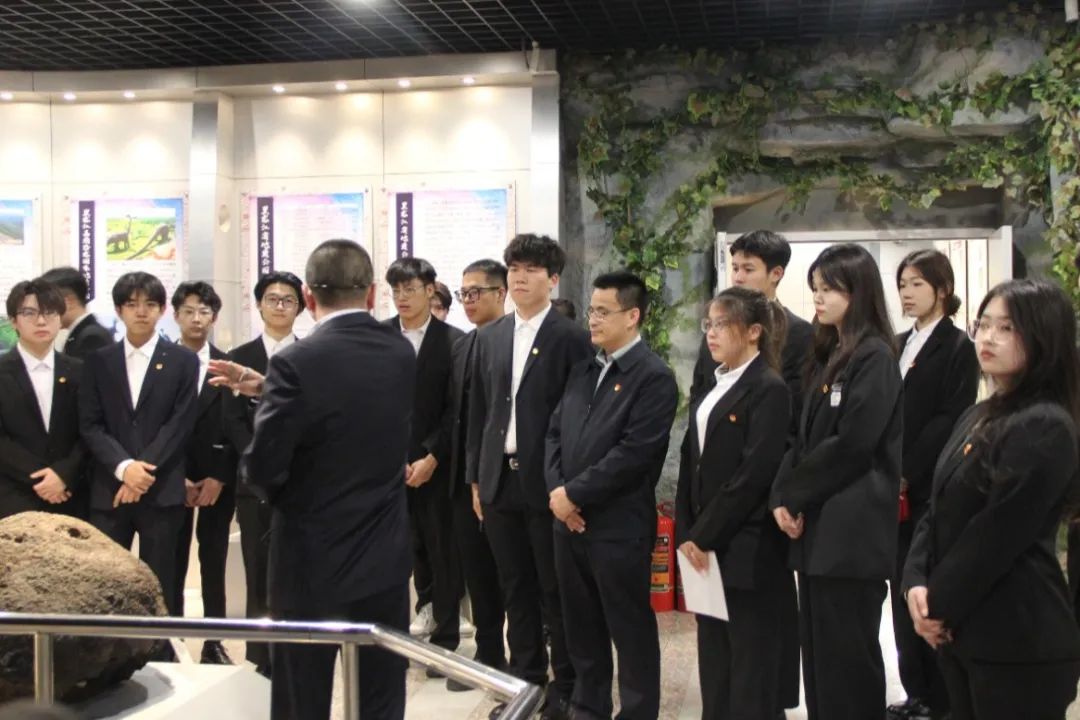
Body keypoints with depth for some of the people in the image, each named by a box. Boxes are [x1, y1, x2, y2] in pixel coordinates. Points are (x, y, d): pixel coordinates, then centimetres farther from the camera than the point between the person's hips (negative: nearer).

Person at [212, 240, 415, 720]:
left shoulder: (297, 362, -18)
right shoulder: (401, 354, 0)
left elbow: (262, 470, -17)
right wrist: (268, 389, 11)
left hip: (311, 561, -4)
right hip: (384, 558, 5)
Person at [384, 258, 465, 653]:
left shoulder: (453, 341, -2)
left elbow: (456, 409, -4)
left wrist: (431, 458, -10)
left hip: (435, 464, -2)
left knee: (442, 553, 4)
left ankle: (444, 643, 16)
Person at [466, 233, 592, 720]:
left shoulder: (571, 339, -6)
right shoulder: (489, 337, 10)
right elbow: (478, 411, 12)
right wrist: (476, 476, 10)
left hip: (548, 482, -5)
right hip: (500, 480, 5)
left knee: (557, 590, 6)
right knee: (516, 589, 13)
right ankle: (525, 681, 25)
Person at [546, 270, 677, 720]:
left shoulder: (654, 377, -11)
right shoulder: (582, 371, 14)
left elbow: (635, 452, -19)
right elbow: (555, 433, 13)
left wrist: (574, 493, -15)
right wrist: (556, 491, -4)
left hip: (618, 526, -7)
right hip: (568, 520, 7)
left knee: (631, 631, 6)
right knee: (581, 627, 17)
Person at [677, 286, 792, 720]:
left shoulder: (769, 390, -11)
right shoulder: (713, 387, 14)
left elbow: (755, 474, -18)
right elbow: (691, 463, 13)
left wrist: (705, 536, -15)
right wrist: (687, 534, 3)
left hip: (747, 548, -8)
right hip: (706, 546, 8)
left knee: (752, 663, 2)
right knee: (714, 656, 14)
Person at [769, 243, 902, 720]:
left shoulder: (874, 358, -12)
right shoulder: (828, 355, 15)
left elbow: (850, 445, -18)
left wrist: (793, 495, -9)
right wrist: (783, 496, -1)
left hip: (851, 529, -9)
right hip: (817, 523, 9)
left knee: (847, 655, -1)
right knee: (817, 650, 13)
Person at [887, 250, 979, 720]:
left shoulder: (957, 346, -5)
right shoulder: (897, 346, 13)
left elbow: (950, 420, -13)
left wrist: (906, 474, -15)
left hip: (931, 489, -6)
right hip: (896, 488, 6)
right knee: (903, 591, 9)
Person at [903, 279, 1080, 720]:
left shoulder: (1044, 428, -16)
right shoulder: (978, 417, 13)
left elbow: (995, 535, -19)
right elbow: (938, 509, 10)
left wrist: (939, 604, -10)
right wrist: (916, 582, -4)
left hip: (1018, 640, -8)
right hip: (962, 630, 8)